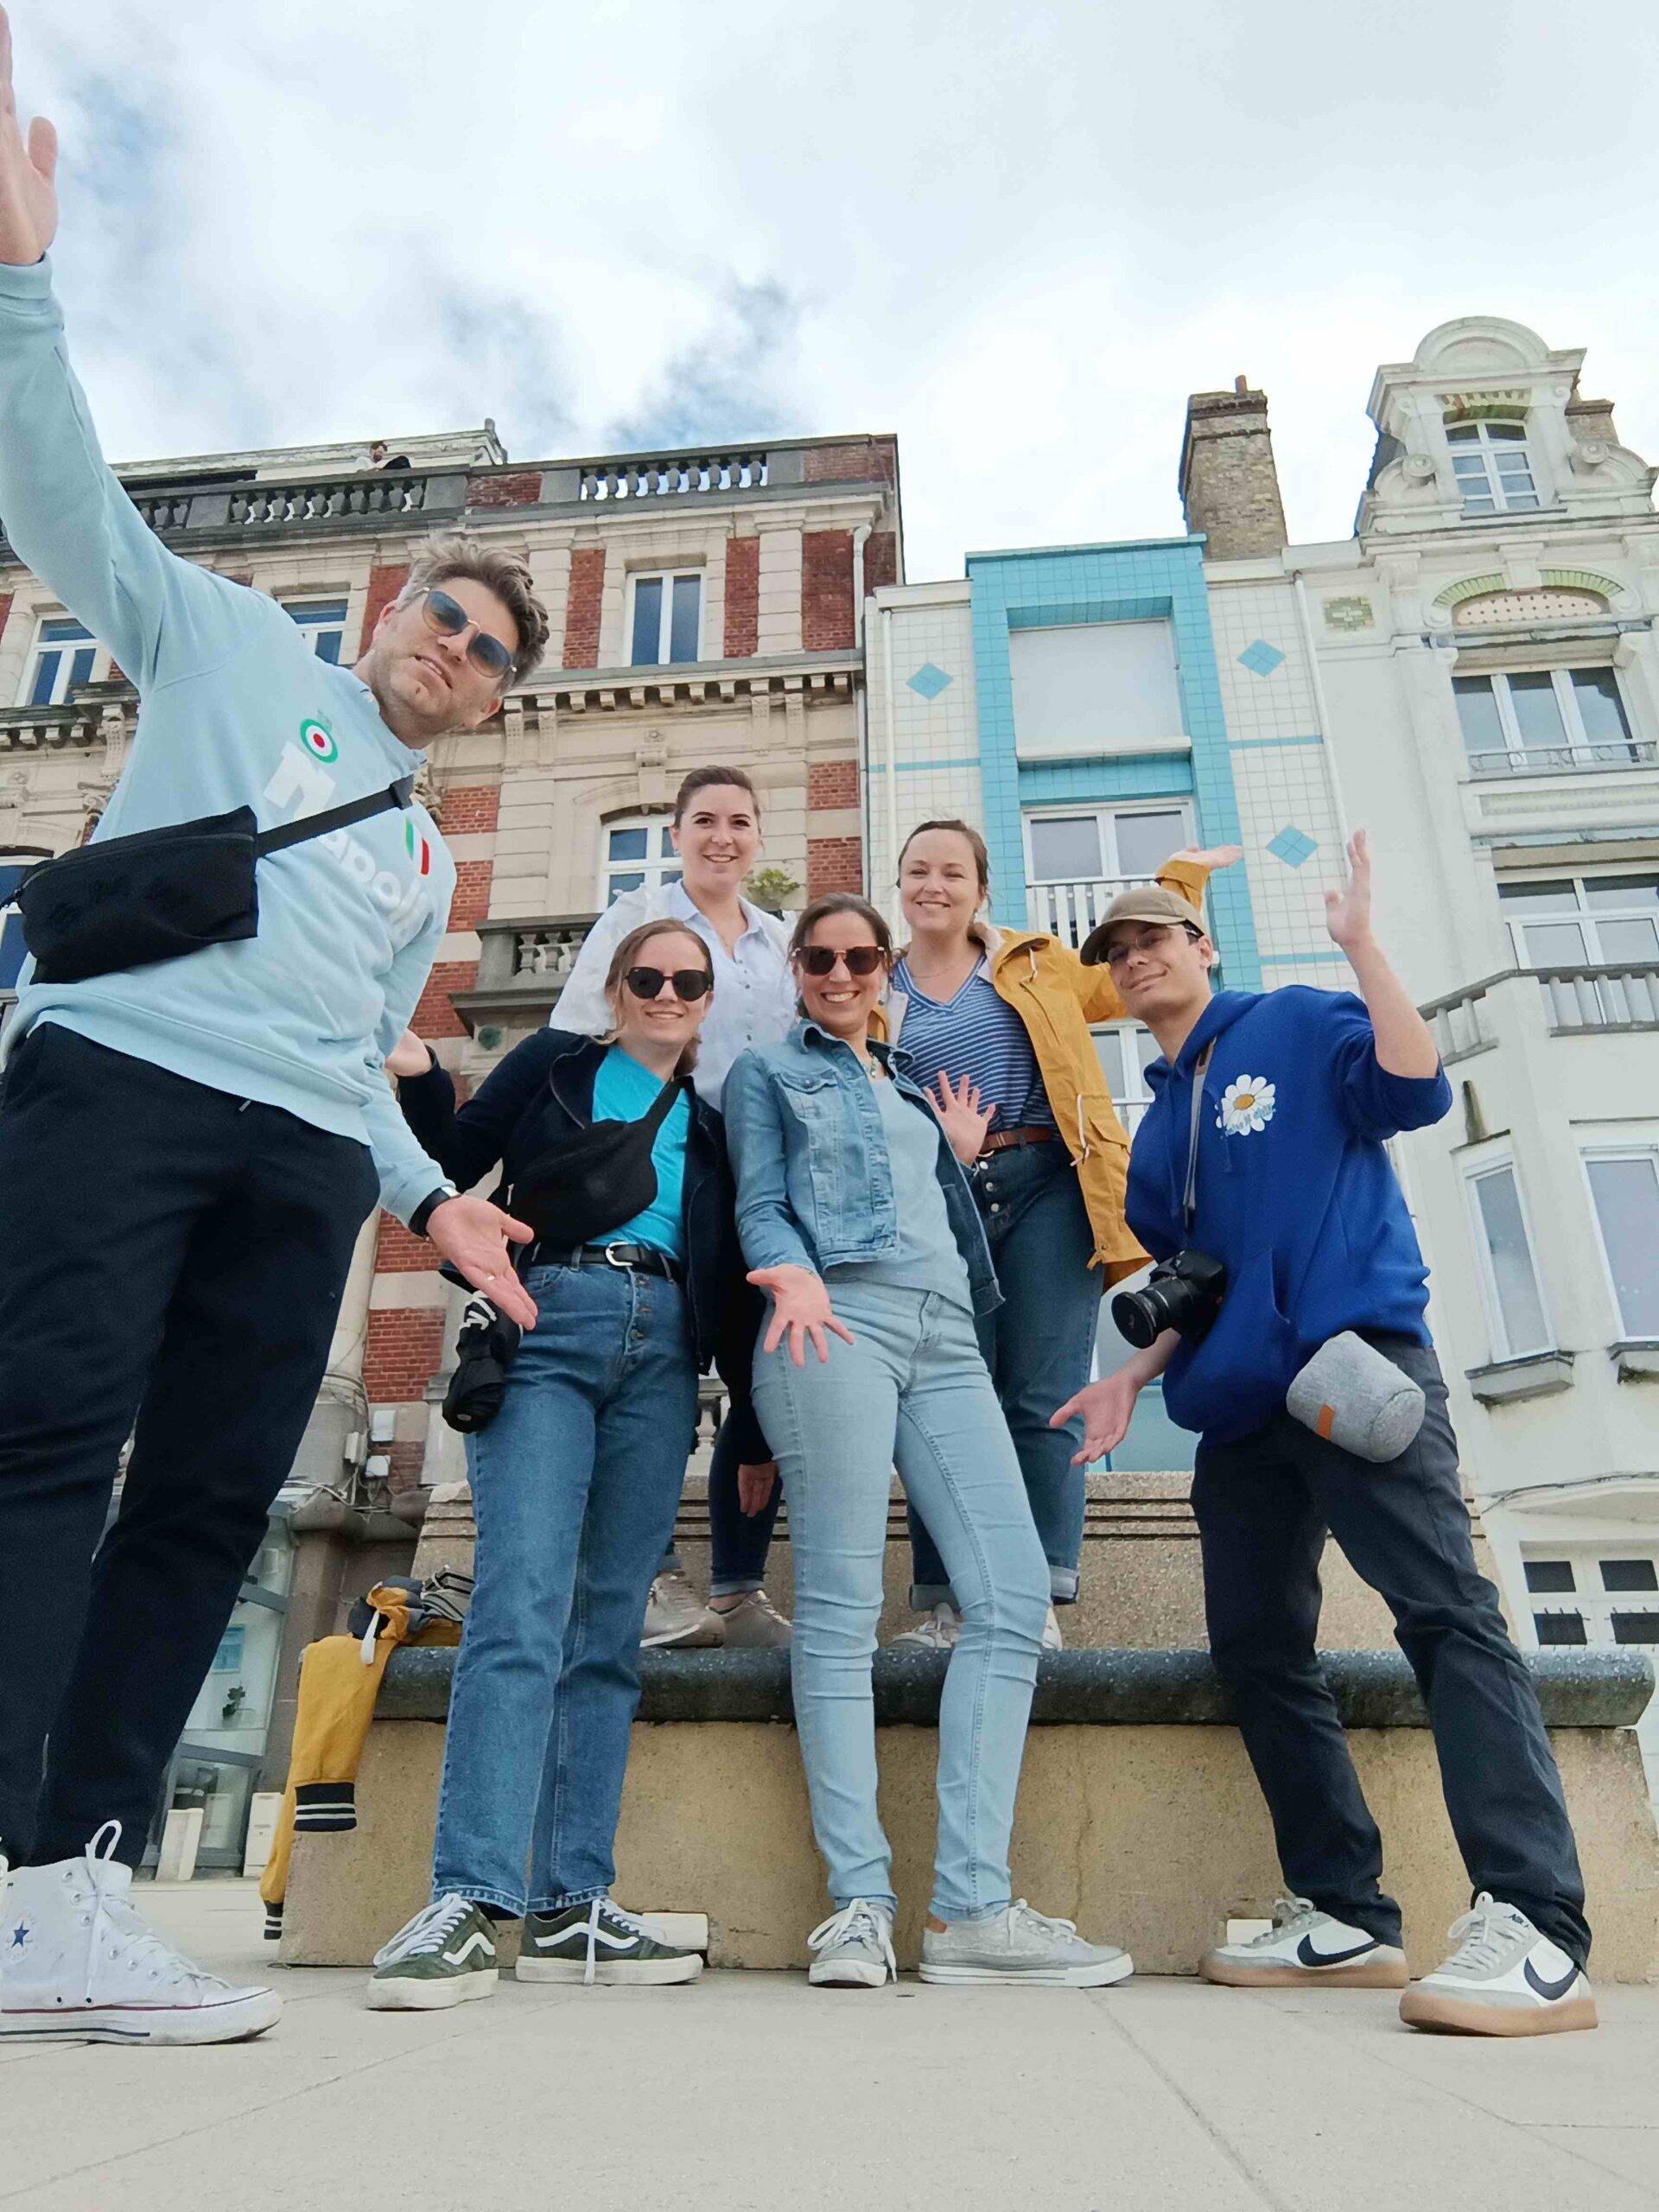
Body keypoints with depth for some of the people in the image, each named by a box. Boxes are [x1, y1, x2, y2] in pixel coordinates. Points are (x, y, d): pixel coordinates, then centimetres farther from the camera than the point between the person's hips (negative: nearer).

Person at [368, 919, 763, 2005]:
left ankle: (570, 1908, 7)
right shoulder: (555, 1063, 16)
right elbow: (459, 1159, 7)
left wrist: (755, 1427, 16)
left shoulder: (710, 1126, 22)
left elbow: (730, 1291, 19)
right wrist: (419, 1079, -11)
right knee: (522, 1606, -17)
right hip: (549, 1327, -3)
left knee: (610, 1629, 2)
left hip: (661, 1357, 3)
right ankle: (469, 1902, -16)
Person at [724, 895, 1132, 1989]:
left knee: (1015, 1591, -8)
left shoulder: (911, 1080, 33)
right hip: (839, 1320, -5)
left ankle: (972, 1905, -5)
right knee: (842, 1605, -9)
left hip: (945, 1333, 5)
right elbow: (760, 1205, 5)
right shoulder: (767, 1071, 19)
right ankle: (860, 1903, -2)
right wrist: (791, 1273, -13)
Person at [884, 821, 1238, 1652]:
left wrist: (1182, 876, 33)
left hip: (1047, 1185, 0)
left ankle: (1036, 1601, -2)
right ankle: (944, 1606, 3)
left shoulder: (1034, 961, 17)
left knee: (1042, 1398, -7)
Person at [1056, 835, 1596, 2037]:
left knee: (1446, 1610, -16)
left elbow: (1416, 1090, -12)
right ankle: (1343, 1913, 15)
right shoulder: (1160, 1124, 22)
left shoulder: (1300, 1024, 7)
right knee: (1259, 1650, 6)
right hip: (1240, 1404, 8)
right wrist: (1134, 1377, 14)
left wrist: (1362, 943, -13)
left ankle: (1536, 1928, -13)